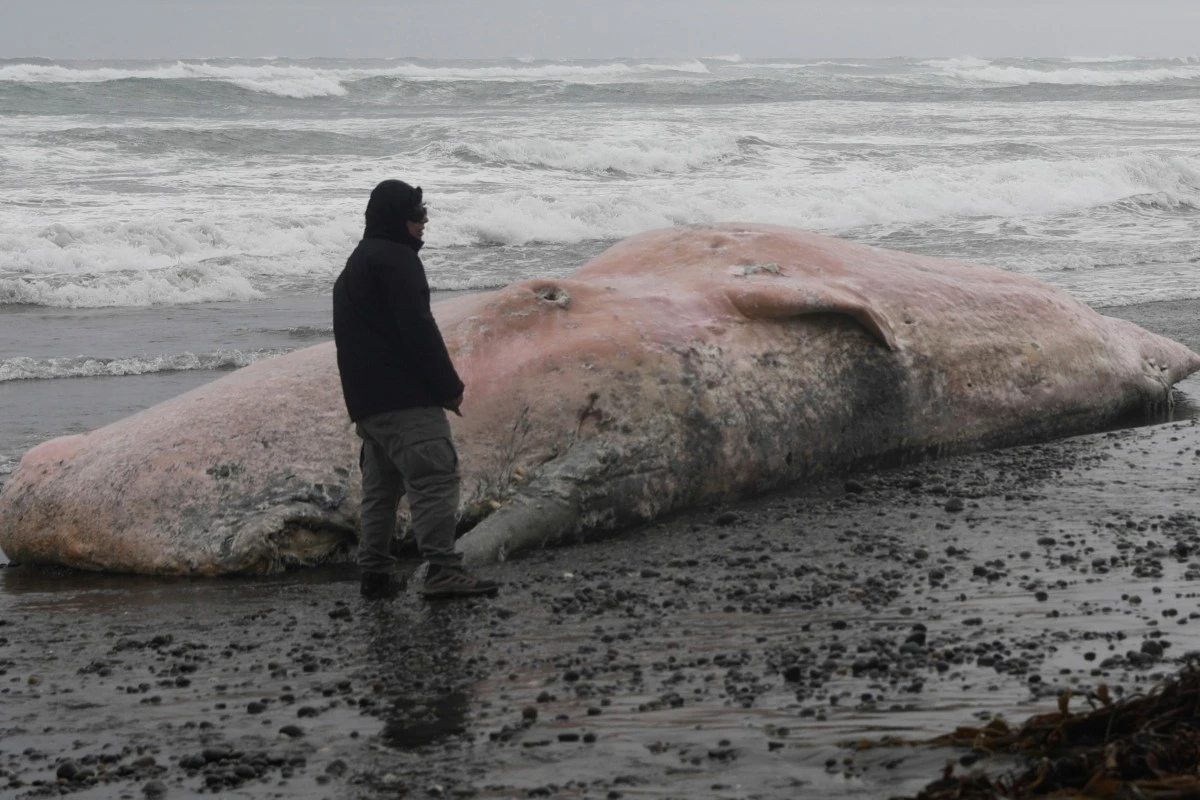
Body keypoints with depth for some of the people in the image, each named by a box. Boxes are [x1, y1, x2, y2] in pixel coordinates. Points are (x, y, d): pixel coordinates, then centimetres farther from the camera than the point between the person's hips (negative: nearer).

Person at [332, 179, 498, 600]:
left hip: (365, 401, 10)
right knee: (435, 475, -15)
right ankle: (442, 569, -23)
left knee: (381, 485, 14)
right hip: (405, 397, -10)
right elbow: (417, 328, -16)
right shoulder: (395, 259, -8)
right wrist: (449, 385, -11)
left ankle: (375, 573, 14)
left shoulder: (355, 265, 24)